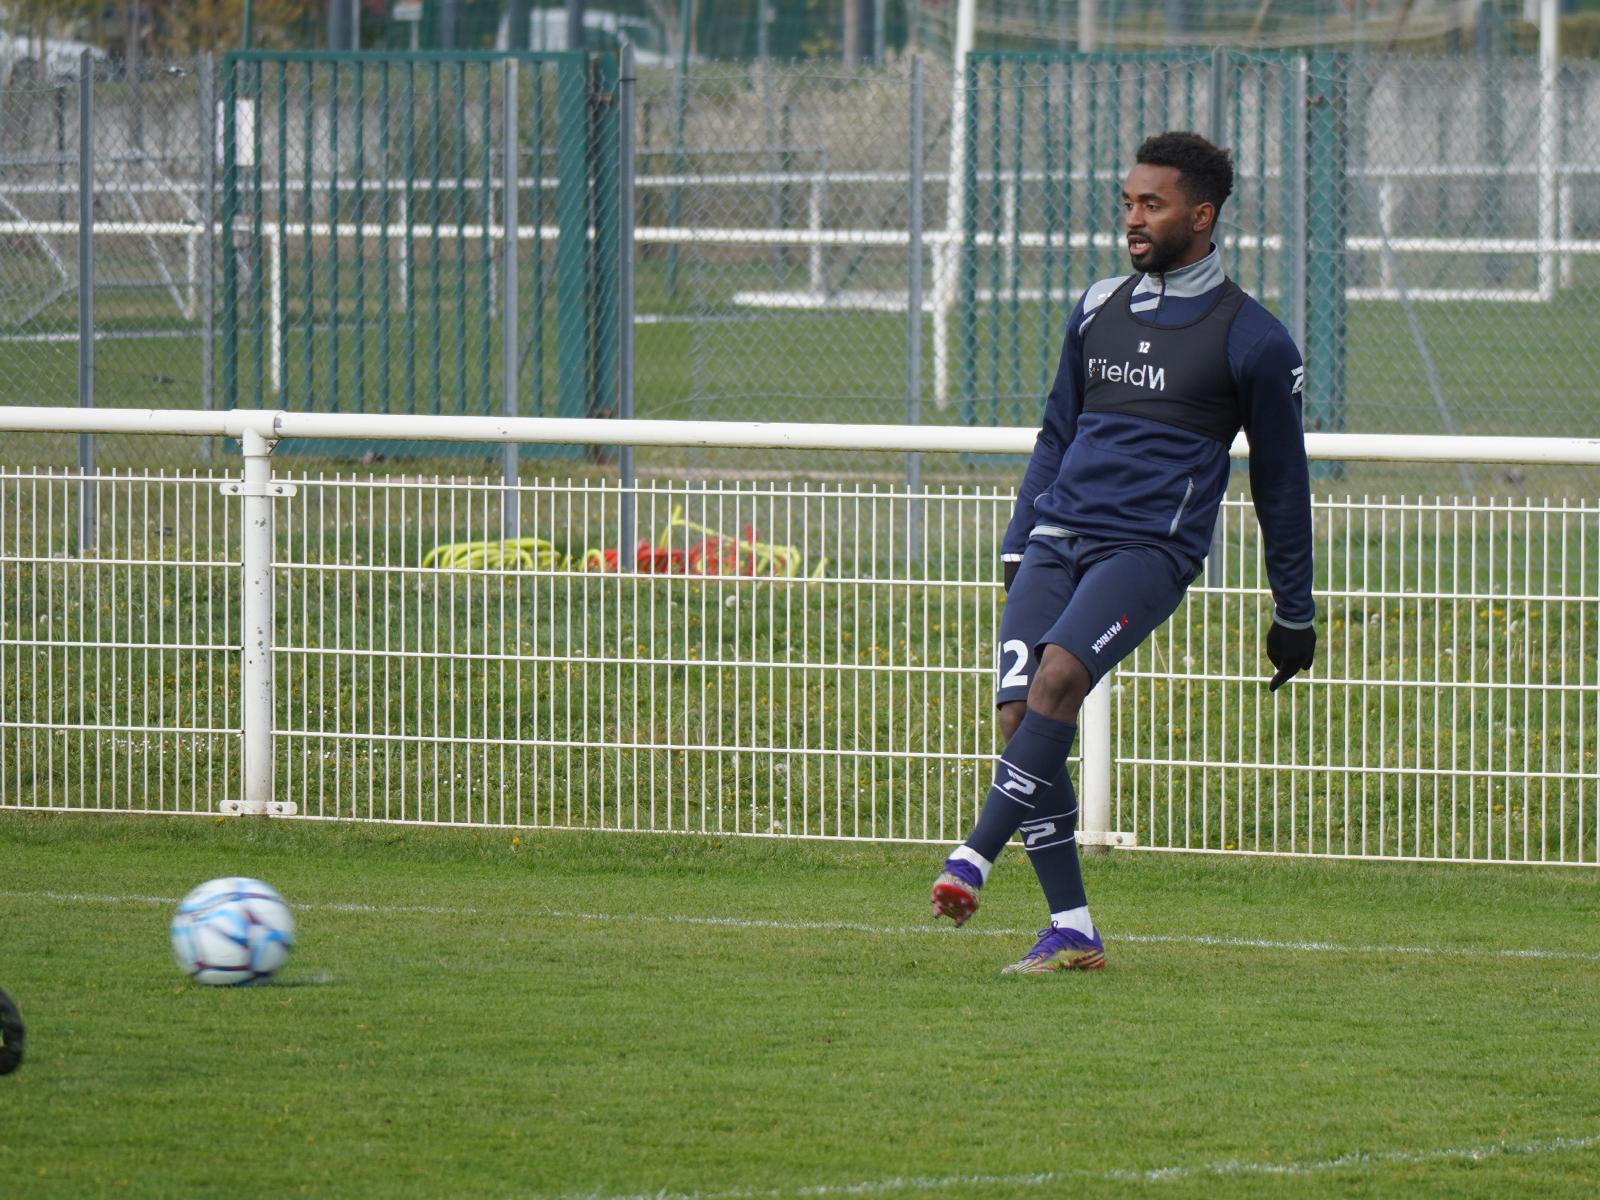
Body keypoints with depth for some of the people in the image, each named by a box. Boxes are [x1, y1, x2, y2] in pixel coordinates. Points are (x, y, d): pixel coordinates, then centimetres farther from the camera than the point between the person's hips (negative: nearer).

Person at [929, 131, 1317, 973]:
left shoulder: (1251, 340, 1)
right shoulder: (1098, 309, 16)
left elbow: (1280, 483, 9)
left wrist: (1294, 615, 13)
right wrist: (1019, 549, 19)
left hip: (1151, 549, -5)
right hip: (1057, 540, 5)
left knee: (1057, 676, -29)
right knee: (1019, 710, -11)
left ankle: (974, 859, -34)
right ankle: (1071, 931, -6)